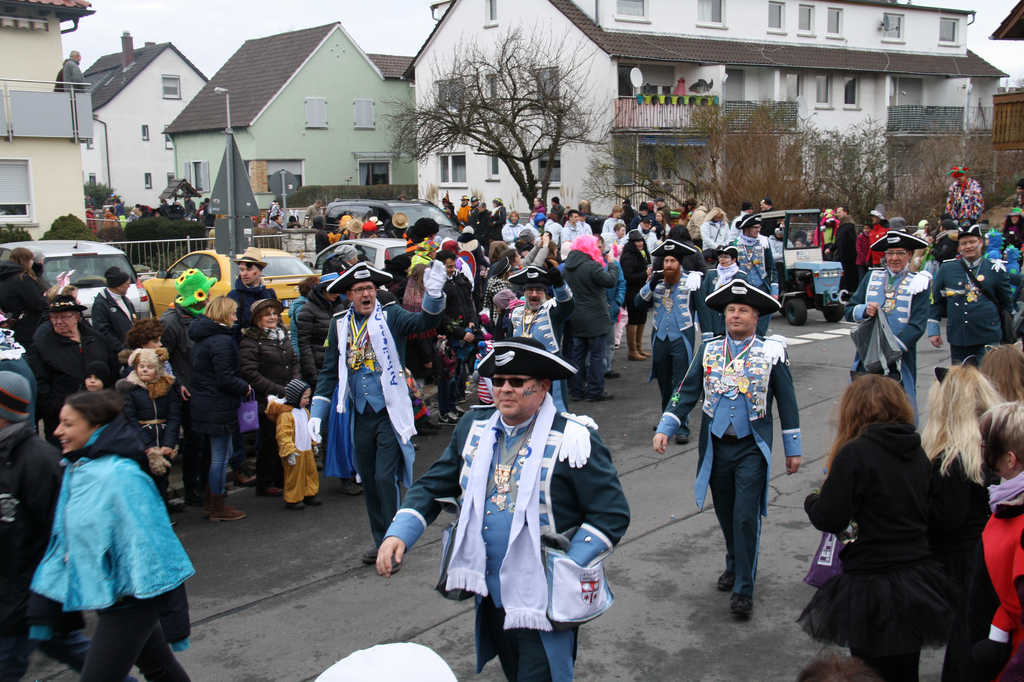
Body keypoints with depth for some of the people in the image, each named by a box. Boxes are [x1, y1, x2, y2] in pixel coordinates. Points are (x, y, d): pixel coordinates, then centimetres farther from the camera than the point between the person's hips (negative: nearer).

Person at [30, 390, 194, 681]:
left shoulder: (119, 476, -22)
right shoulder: (76, 471, 7)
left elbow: (149, 545, -22)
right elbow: (63, 540, 14)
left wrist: (173, 616, -21)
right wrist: (45, 605, 14)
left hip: (128, 600, -8)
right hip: (104, 594, 8)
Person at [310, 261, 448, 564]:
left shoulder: (390, 316, -6)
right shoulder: (340, 324, 5)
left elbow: (425, 322, -24)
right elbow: (329, 370, 10)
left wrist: (433, 294, -43)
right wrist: (317, 411, 2)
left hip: (390, 413, -5)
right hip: (360, 415, 5)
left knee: (385, 478, -7)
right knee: (369, 481, 13)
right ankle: (380, 541, 27)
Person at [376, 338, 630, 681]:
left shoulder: (574, 439, -13)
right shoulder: (475, 428, 5)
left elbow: (612, 513, -12)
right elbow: (432, 487, 10)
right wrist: (398, 534, -6)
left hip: (543, 599, -6)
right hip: (491, 593, 6)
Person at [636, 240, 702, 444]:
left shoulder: (691, 281, -4)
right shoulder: (657, 281, 6)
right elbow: (639, 302, 1)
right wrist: (651, 284, -11)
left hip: (681, 338, -4)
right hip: (660, 337, 4)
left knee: (681, 385, -6)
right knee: (664, 384, 14)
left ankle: (682, 427, -3)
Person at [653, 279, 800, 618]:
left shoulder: (772, 352, -2)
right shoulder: (709, 350, 5)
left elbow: (787, 402, 3)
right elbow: (686, 393, 5)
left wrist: (793, 449, 4)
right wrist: (664, 429, -5)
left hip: (752, 449, -3)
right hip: (716, 447, 3)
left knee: (746, 517, -7)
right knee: (725, 514, 16)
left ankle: (743, 589, 1)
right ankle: (736, 564, 40)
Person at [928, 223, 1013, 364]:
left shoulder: (995, 269, 2)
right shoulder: (946, 269, 4)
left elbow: (1006, 304, 11)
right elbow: (935, 301, 11)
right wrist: (933, 330, 7)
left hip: (988, 339, -2)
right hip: (957, 340, 2)